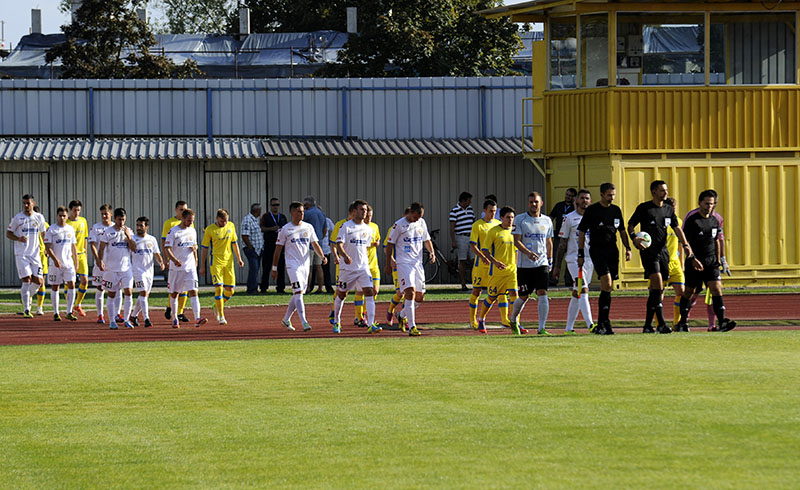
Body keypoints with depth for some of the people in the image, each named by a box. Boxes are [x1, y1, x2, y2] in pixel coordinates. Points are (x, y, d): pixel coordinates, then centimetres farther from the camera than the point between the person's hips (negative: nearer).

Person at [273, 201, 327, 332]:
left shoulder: (308, 227, 9)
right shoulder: (285, 229, -2)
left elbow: (315, 245, 8)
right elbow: (278, 249, 3)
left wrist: (322, 256, -11)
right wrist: (274, 268, 3)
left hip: (305, 265, 5)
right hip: (292, 265, -5)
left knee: (298, 294, 11)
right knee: (298, 293, -17)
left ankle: (286, 319, 28)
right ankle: (304, 322, -23)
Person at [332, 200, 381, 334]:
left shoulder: (368, 229, 10)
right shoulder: (346, 227, -7)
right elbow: (339, 245, -17)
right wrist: (345, 256, -35)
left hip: (363, 267, 4)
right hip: (347, 268, -3)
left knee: (369, 293, -13)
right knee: (342, 294, 10)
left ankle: (371, 324, -18)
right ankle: (336, 322, 31)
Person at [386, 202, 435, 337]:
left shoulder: (421, 223, 9)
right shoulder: (399, 225, -7)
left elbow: (426, 240, 21)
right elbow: (390, 244, -2)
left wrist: (431, 252, 4)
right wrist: (389, 261, -4)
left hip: (418, 263, 6)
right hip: (404, 263, -6)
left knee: (420, 296, 8)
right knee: (410, 292, -19)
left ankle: (402, 315, 35)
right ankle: (412, 327, -21)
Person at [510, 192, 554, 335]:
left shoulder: (547, 221, 10)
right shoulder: (520, 219, -2)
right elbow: (516, 241, -9)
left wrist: (550, 260, 20)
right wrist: (528, 252, -24)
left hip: (542, 264, 2)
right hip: (524, 265, -2)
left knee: (542, 293, -13)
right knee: (523, 297, 6)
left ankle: (542, 328, -13)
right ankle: (513, 321, 33)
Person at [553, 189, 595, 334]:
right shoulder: (569, 218, -1)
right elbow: (562, 243, 1)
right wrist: (556, 266, 0)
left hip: (589, 260, 5)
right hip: (574, 259, -5)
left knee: (576, 295, 10)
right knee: (583, 291, -18)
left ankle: (569, 328, 16)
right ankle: (590, 325, -28)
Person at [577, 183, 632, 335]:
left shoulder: (616, 210, 12)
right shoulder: (591, 210, -2)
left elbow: (622, 231, 22)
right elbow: (581, 232, 0)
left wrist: (627, 248, 10)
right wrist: (580, 254, -3)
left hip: (612, 251, 5)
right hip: (597, 251, -5)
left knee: (608, 288, 4)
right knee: (607, 284, -20)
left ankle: (601, 325, 11)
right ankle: (605, 324, -18)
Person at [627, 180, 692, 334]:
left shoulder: (669, 209, 13)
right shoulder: (644, 208, -2)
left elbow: (677, 228, 13)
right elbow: (630, 225, 1)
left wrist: (685, 244, -1)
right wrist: (634, 238, -18)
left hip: (663, 252, 6)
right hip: (648, 251, -6)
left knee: (657, 290, 6)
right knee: (657, 285, -18)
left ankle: (648, 324, 14)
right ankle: (661, 324, -21)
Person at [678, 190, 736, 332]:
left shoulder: (715, 221, 11)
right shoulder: (691, 220, -7)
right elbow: (686, 242, -11)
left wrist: (718, 261, 19)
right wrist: (692, 258, -23)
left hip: (711, 262, 4)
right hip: (694, 262, -4)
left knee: (716, 289, -11)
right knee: (689, 292, 5)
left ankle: (721, 322, -20)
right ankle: (683, 322, 22)